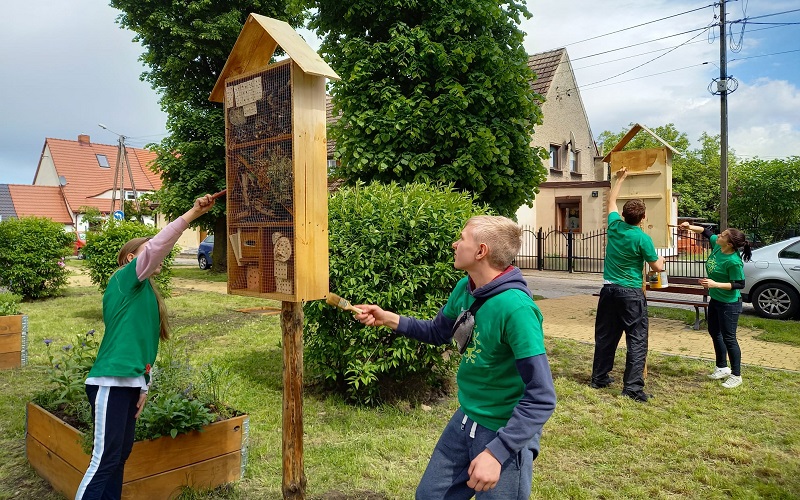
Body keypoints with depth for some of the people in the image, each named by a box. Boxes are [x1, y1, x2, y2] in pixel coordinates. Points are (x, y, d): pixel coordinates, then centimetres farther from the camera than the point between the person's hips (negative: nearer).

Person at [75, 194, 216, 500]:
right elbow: (156, 246, -24)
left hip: (129, 383, 9)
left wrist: (142, 386, 17)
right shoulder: (124, 278, -7)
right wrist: (192, 214, -28)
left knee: (120, 456, 14)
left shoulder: (144, 292, 17)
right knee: (104, 460, -5)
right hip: (110, 383, -9)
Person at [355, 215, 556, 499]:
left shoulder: (515, 308, -29)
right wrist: (388, 319, 1)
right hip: (465, 419, 8)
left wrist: (496, 451, -31)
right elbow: (437, 333, 14)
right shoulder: (464, 289, -5)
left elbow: (542, 398, -27)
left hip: (506, 434, -7)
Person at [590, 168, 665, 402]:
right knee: (636, 339, -1)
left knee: (605, 336, 14)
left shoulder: (614, 226, -1)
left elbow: (611, 200, 19)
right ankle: (632, 387, -4)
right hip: (631, 293, -5)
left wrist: (620, 179, 29)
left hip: (609, 290, 5)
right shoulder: (643, 239, -13)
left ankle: (599, 378, 23)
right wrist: (661, 260, 22)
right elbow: (657, 267, -1)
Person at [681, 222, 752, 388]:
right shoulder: (716, 244, -8)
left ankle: (736, 375, 16)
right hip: (715, 300, 10)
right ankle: (722, 368, 37)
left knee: (728, 338, 0)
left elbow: (739, 284, -24)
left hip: (729, 304, -10)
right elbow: (706, 232, 10)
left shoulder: (734, 262, -30)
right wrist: (691, 227, -4)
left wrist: (715, 284, -30)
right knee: (714, 332, 20)